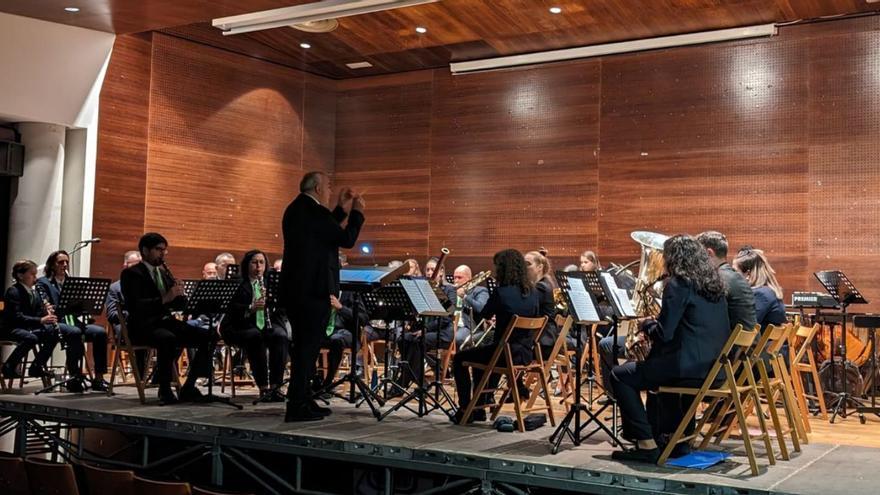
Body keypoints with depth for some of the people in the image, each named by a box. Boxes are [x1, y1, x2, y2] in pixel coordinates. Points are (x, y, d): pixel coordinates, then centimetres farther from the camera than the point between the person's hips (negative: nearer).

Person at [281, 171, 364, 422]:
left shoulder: (296, 209, 14)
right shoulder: (313, 211, -16)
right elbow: (347, 239, -13)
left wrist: (342, 210, 22)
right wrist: (357, 212, 1)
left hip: (295, 288, 10)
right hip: (313, 290, -10)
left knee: (303, 347, 16)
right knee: (309, 348, -4)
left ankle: (303, 401, 24)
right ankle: (297, 407, -2)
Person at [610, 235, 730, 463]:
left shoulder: (678, 284, -12)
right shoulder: (713, 282, 13)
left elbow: (664, 333, -16)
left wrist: (647, 324, 4)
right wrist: (657, 323, 20)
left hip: (691, 365, -9)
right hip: (714, 365, 9)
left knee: (620, 375, 1)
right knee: (657, 366, 36)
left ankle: (646, 444, -3)